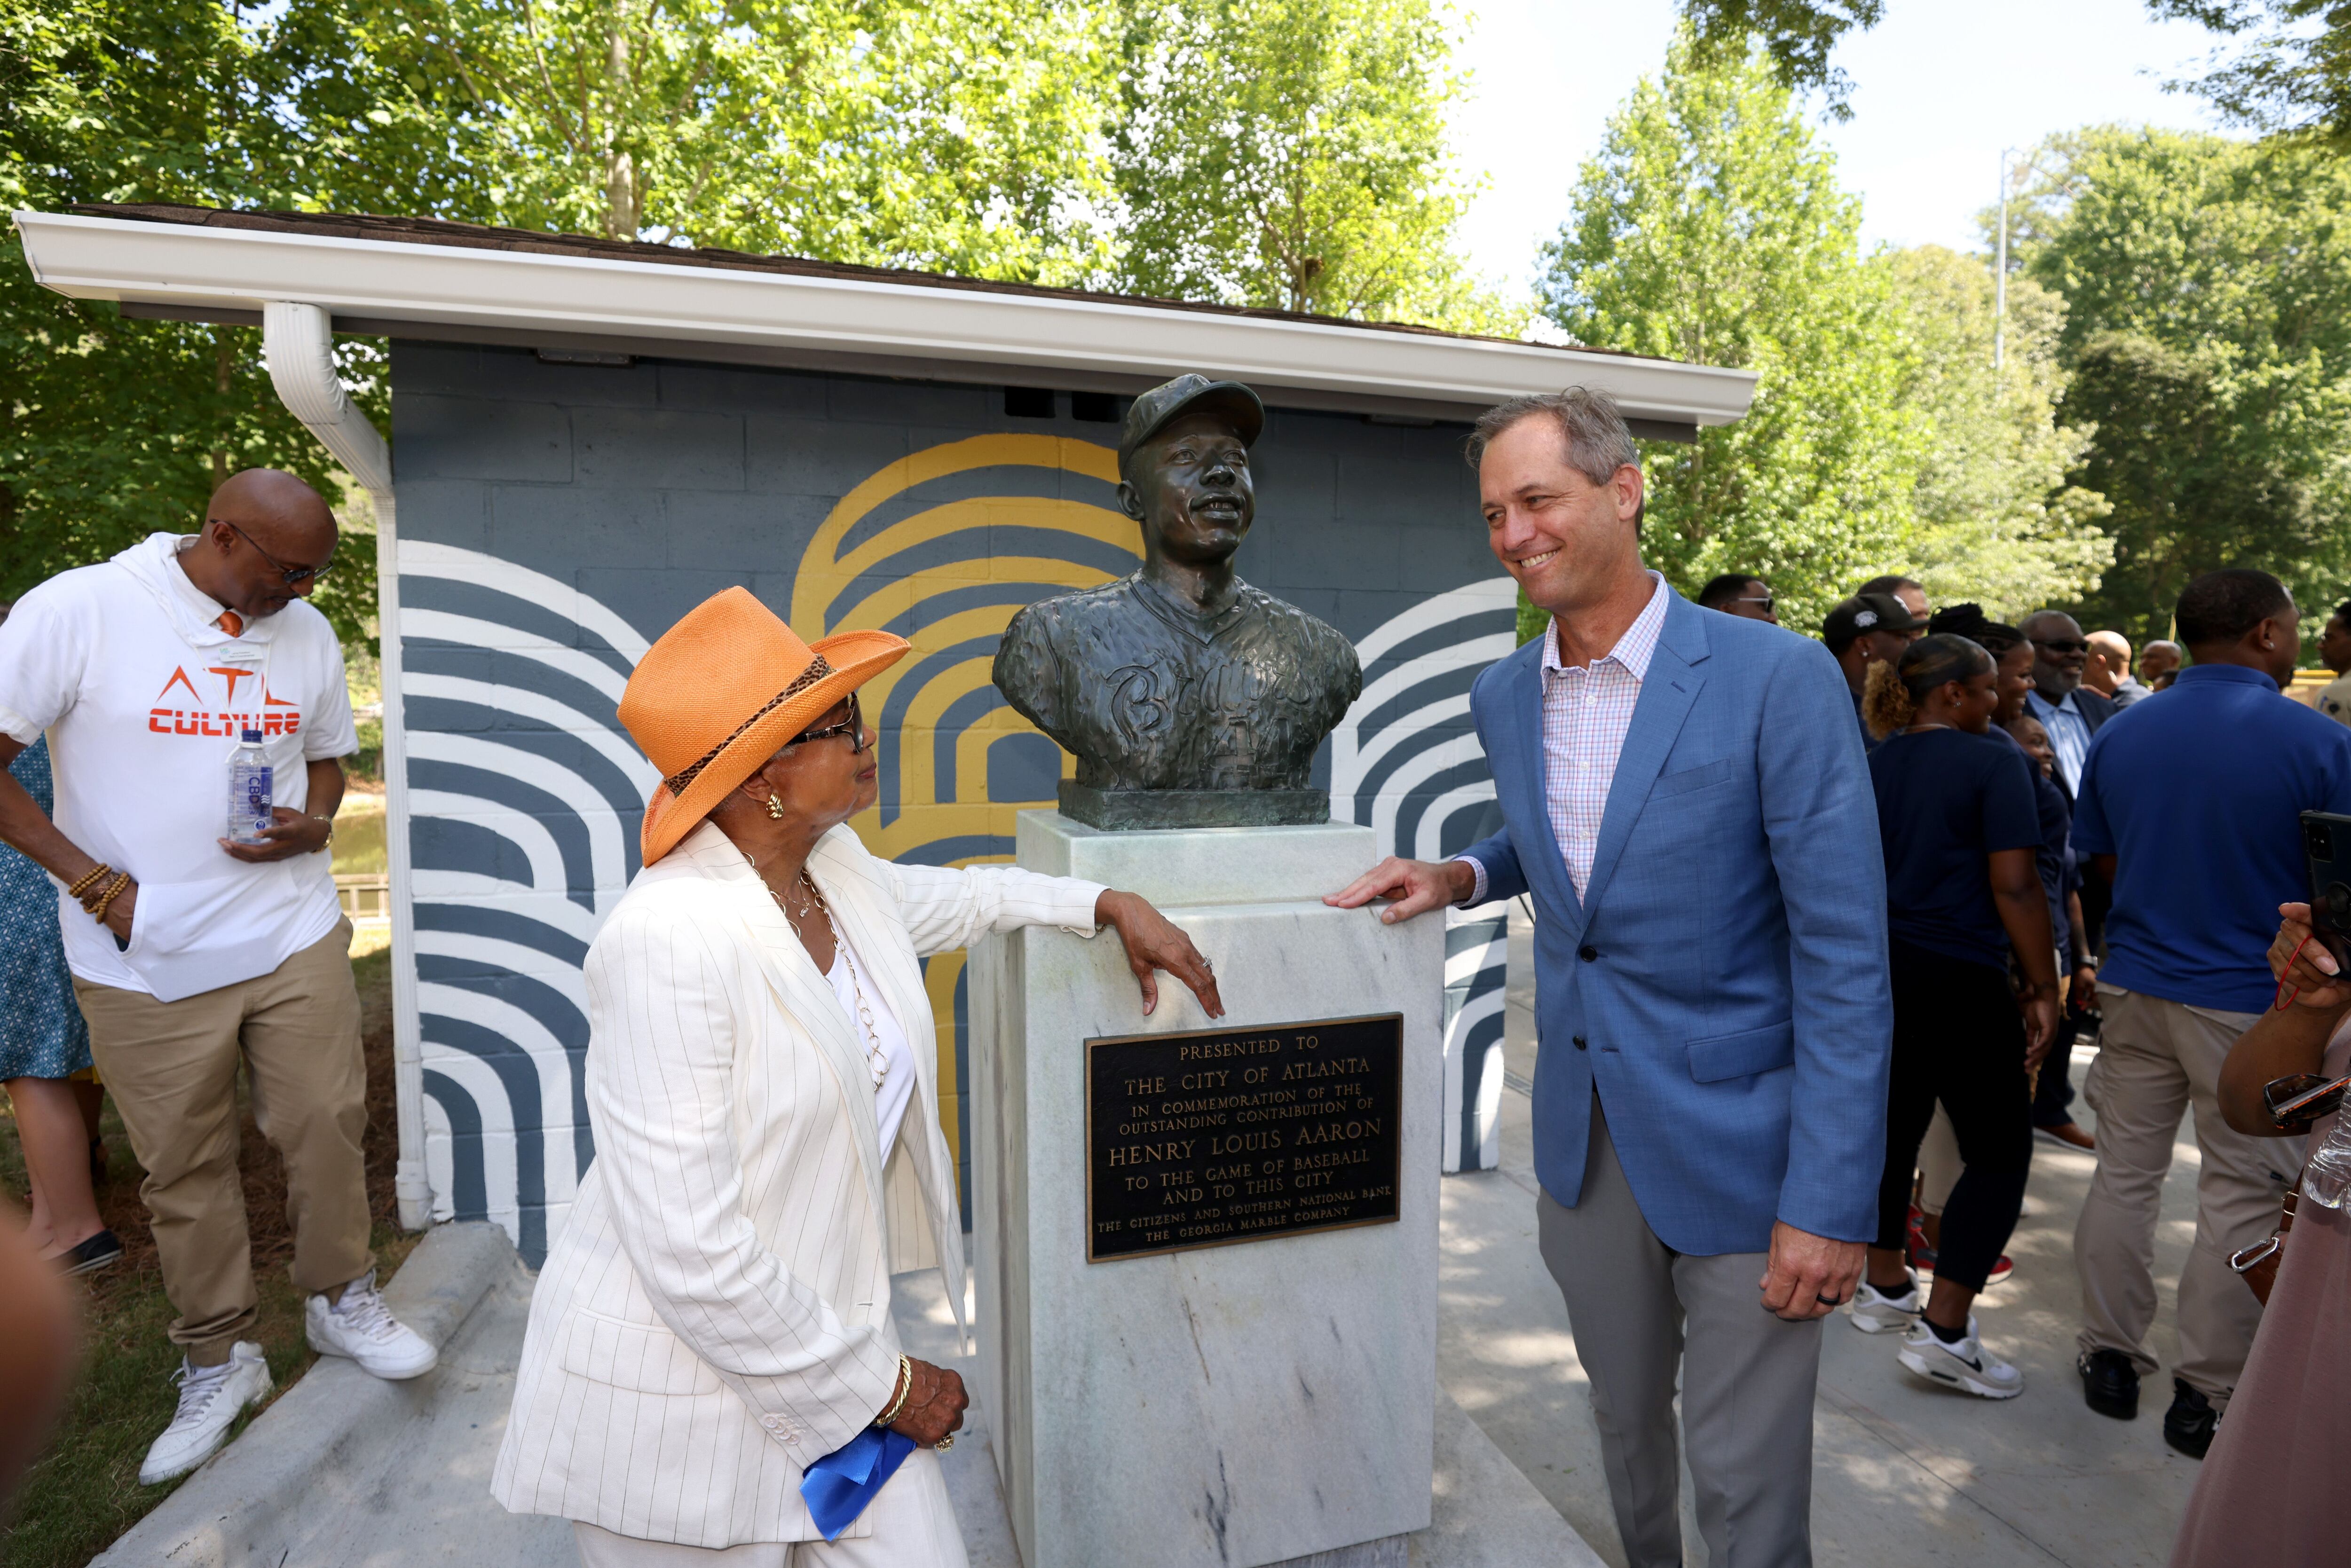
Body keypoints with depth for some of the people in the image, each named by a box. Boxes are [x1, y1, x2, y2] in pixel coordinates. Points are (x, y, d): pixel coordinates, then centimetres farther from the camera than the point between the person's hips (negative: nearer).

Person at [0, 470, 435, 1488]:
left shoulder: (307, 633, 3)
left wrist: (312, 825, -7)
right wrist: (98, 885, -13)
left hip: (296, 937, 3)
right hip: (147, 962, -2)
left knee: (327, 1124, 7)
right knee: (184, 1166, 10)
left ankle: (339, 1300, 29)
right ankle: (218, 1359, 28)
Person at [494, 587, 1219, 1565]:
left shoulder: (834, 869, -3)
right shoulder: (669, 941, -27)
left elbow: (945, 900, 20)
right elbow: (690, 1252, -26)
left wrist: (1108, 907, 13)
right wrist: (880, 1386, -15)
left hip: (830, 1338, 7)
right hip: (682, 1394, -6)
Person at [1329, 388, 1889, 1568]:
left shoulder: (1778, 678, -15)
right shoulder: (1501, 697, 2)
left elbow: (1844, 954, -16)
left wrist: (1830, 1201, -18)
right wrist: (1463, 876, 0)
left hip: (1740, 1138, -5)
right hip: (1581, 1137, 5)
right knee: (1626, 1424, 23)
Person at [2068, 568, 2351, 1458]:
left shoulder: (2118, 735, 0)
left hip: (2137, 985, 4)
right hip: (2255, 1001, -3)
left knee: (2125, 1174, 14)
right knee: (2241, 1196, 9)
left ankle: (2111, 1359, 24)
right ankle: (2206, 1395, 18)